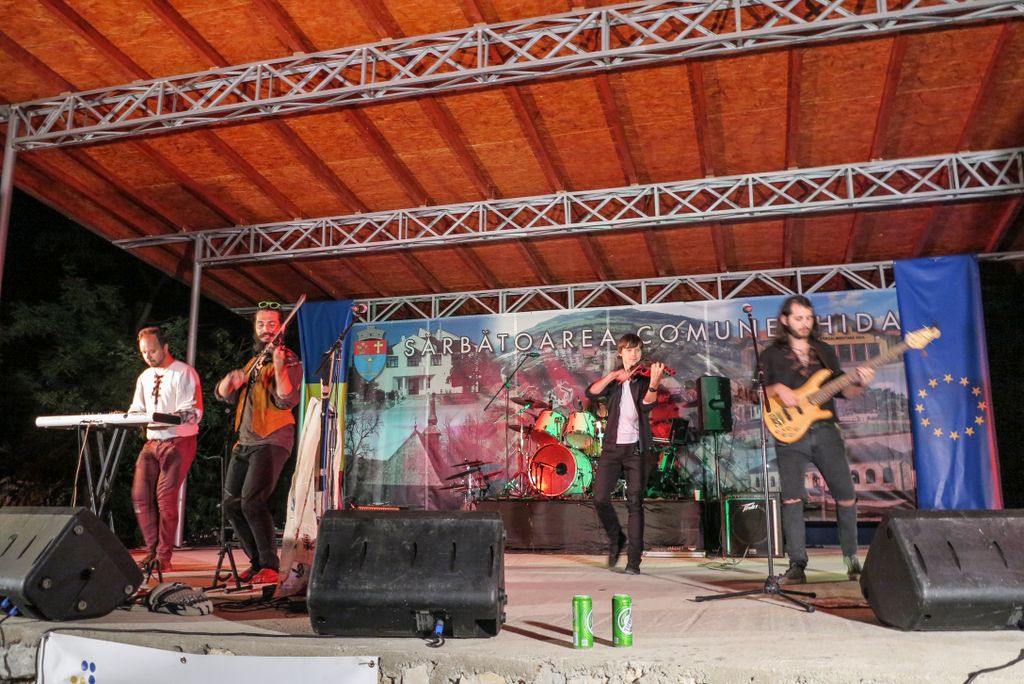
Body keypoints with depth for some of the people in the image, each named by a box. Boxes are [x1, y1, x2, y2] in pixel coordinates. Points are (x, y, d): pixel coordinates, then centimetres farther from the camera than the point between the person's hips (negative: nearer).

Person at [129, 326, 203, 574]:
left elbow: (194, 412, -16)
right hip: (152, 442, 7)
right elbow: (137, 409, 18)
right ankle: (152, 552, 12)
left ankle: (163, 557, -1)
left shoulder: (184, 373, -7)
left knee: (165, 497, -12)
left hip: (179, 441, -7)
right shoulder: (145, 377, 16)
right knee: (140, 496, -1)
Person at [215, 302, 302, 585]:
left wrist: (279, 366, -32)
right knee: (231, 504, 9)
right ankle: (257, 561, 22)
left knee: (252, 501, -21)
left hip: (271, 441, -8)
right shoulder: (253, 362, 19)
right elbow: (223, 393, 11)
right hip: (245, 443, 8)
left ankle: (270, 567, -11)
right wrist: (231, 379, -11)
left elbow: (286, 400, -19)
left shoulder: (289, 360, -4)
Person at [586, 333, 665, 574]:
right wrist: (612, 376, -17)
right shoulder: (614, 381, 14)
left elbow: (647, 404, -16)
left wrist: (654, 382, -33)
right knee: (600, 498, -6)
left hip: (636, 447, -2)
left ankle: (634, 559, 1)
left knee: (635, 502, -4)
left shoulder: (644, 379, 5)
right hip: (612, 446, 2)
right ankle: (616, 538, 20)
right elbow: (591, 393, -5)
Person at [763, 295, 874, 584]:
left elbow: (844, 390, 15)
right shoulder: (772, 354, 8)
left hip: (825, 431, 3)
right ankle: (797, 565, -6)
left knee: (846, 494, 0)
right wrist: (777, 389, -15)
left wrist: (860, 384, -5)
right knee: (792, 497, -12)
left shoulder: (825, 351, 16)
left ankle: (851, 557, 18)